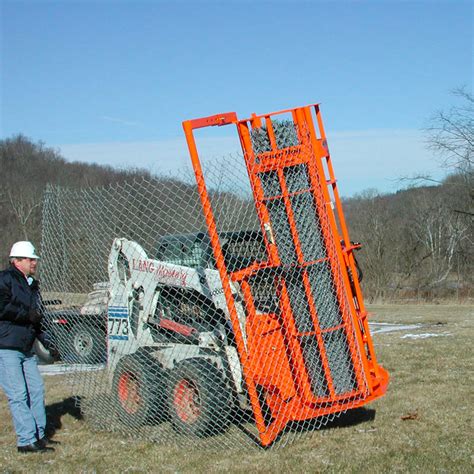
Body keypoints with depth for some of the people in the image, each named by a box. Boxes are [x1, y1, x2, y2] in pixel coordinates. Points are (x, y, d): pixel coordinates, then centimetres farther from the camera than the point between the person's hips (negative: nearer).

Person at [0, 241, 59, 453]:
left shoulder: (32, 285, 20)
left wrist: (46, 342, 15)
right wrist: (27, 314, -16)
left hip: (27, 349, 9)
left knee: (36, 390, 12)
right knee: (18, 394, -10)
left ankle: (38, 435, 24)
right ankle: (26, 441, -8)